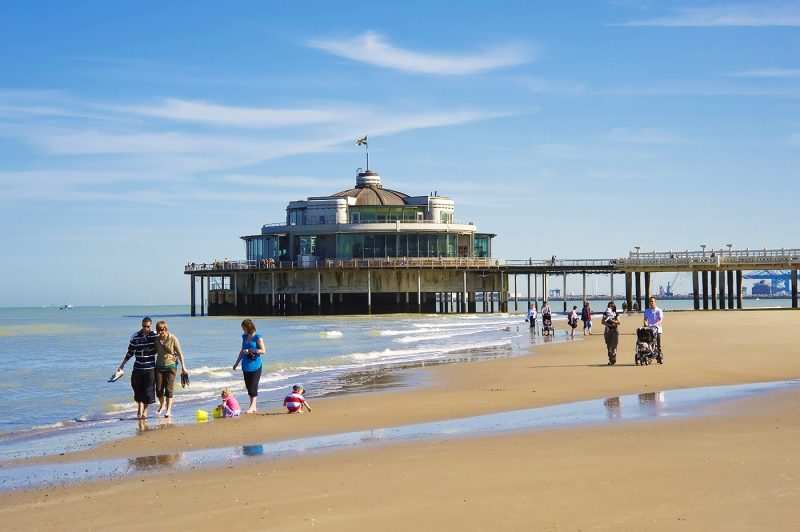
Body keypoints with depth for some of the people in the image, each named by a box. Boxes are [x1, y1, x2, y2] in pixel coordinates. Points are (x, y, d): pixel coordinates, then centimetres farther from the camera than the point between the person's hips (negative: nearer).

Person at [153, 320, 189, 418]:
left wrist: (183, 366, -7)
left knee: (169, 389, -8)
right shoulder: (156, 339, 1)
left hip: (171, 366, -3)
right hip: (159, 366, 3)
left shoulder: (173, 339, -8)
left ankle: (168, 410, -6)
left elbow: (179, 353, -4)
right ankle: (162, 405, 26)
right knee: (158, 389, 1)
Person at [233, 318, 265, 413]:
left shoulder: (257, 337, -9)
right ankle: (253, 406, 15)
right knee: (248, 386, 8)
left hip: (255, 366, -7)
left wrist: (250, 351, -20)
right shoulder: (244, 337, 11)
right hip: (246, 366, 7)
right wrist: (237, 363, 20)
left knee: (253, 386, -7)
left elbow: (263, 351, -12)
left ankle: (252, 406, -4)